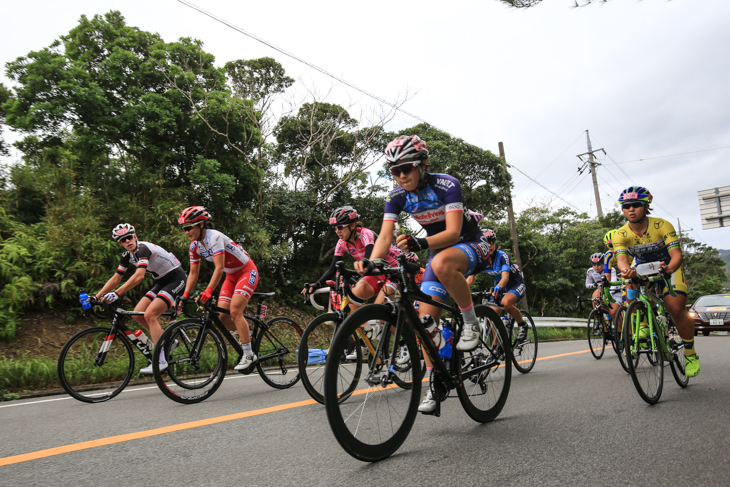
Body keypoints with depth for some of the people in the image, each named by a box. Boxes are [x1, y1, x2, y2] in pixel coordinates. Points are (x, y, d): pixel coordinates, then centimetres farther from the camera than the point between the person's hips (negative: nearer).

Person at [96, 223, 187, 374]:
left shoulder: (143, 248, -23)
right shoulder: (127, 255, 4)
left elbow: (139, 276, -36)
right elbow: (115, 279, 10)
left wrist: (116, 294, -40)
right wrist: (96, 297, 3)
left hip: (176, 278, -9)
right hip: (162, 282, 9)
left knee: (150, 315, -20)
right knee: (137, 314, -2)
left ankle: (160, 361, -16)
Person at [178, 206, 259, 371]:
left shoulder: (215, 237, -26)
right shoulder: (194, 246, -3)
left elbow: (219, 268, -32)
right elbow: (193, 274, 2)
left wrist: (208, 292, -38)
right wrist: (185, 296, -6)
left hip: (247, 272, -7)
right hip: (231, 276, 8)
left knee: (234, 310, -19)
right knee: (222, 316, -4)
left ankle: (249, 355, -12)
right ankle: (246, 333, 24)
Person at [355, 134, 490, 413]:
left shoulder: (446, 185, -24)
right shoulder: (397, 197, -10)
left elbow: (453, 232, -34)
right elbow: (385, 236, -17)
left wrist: (420, 243, -52)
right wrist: (370, 262, -38)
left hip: (470, 245, -5)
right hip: (438, 250, 5)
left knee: (442, 263, -41)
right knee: (426, 320, -6)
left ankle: (471, 322, -19)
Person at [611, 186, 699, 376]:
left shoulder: (662, 226, -24)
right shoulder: (621, 234, -18)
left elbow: (676, 254, -32)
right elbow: (622, 258, -33)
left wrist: (670, 268, -54)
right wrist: (626, 271, -57)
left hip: (668, 269, -3)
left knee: (676, 309, -18)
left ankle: (690, 353, 2)